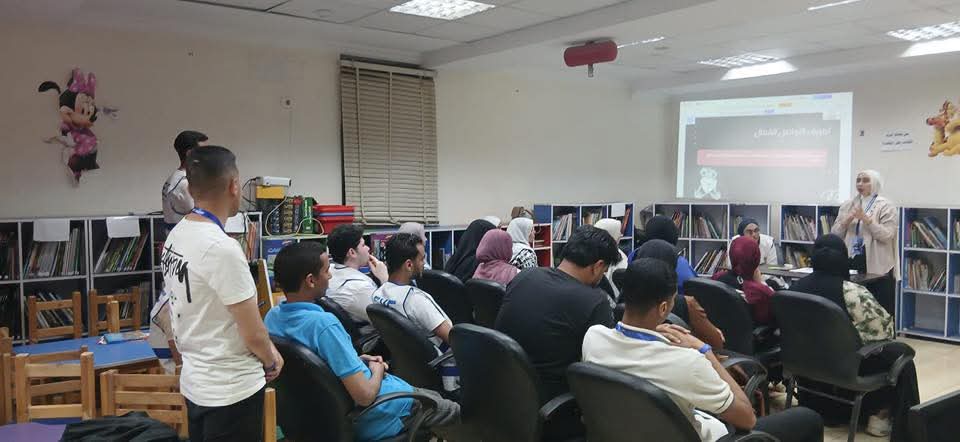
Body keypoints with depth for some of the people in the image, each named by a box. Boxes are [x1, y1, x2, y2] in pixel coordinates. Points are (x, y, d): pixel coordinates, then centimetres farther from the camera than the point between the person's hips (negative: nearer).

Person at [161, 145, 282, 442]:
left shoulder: (175, 236, 2)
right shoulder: (221, 248, -26)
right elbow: (253, 334, -21)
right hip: (231, 389, -9)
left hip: (195, 381, 9)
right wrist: (272, 361, 0)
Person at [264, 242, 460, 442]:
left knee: (433, 395, 27)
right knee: (454, 409, 15)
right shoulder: (324, 324, -34)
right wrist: (377, 371, -11)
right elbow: (365, 395, -31)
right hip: (369, 420, -8)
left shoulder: (272, 316, -7)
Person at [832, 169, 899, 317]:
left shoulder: (886, 206, -2)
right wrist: (846, 221, -10)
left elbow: (887, 235, -12)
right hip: (851, 262, 4)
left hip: (877, 266, -4)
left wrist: (866, 218, -19)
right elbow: (834, 234, 8)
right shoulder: (847, 205, 12)